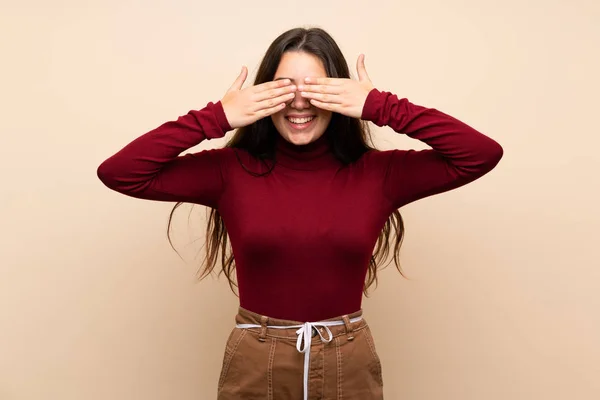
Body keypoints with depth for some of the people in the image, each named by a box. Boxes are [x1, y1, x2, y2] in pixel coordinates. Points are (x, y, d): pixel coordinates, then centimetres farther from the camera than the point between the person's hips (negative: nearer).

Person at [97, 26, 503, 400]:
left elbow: (484, 154, -13)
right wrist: (217, 116, -19)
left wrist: (381, 106, -19)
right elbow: (117, 173, -12)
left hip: (350, 366, 1)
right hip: (254, 367, 0)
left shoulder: (377, 173, -6)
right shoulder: (231, 171, -7)